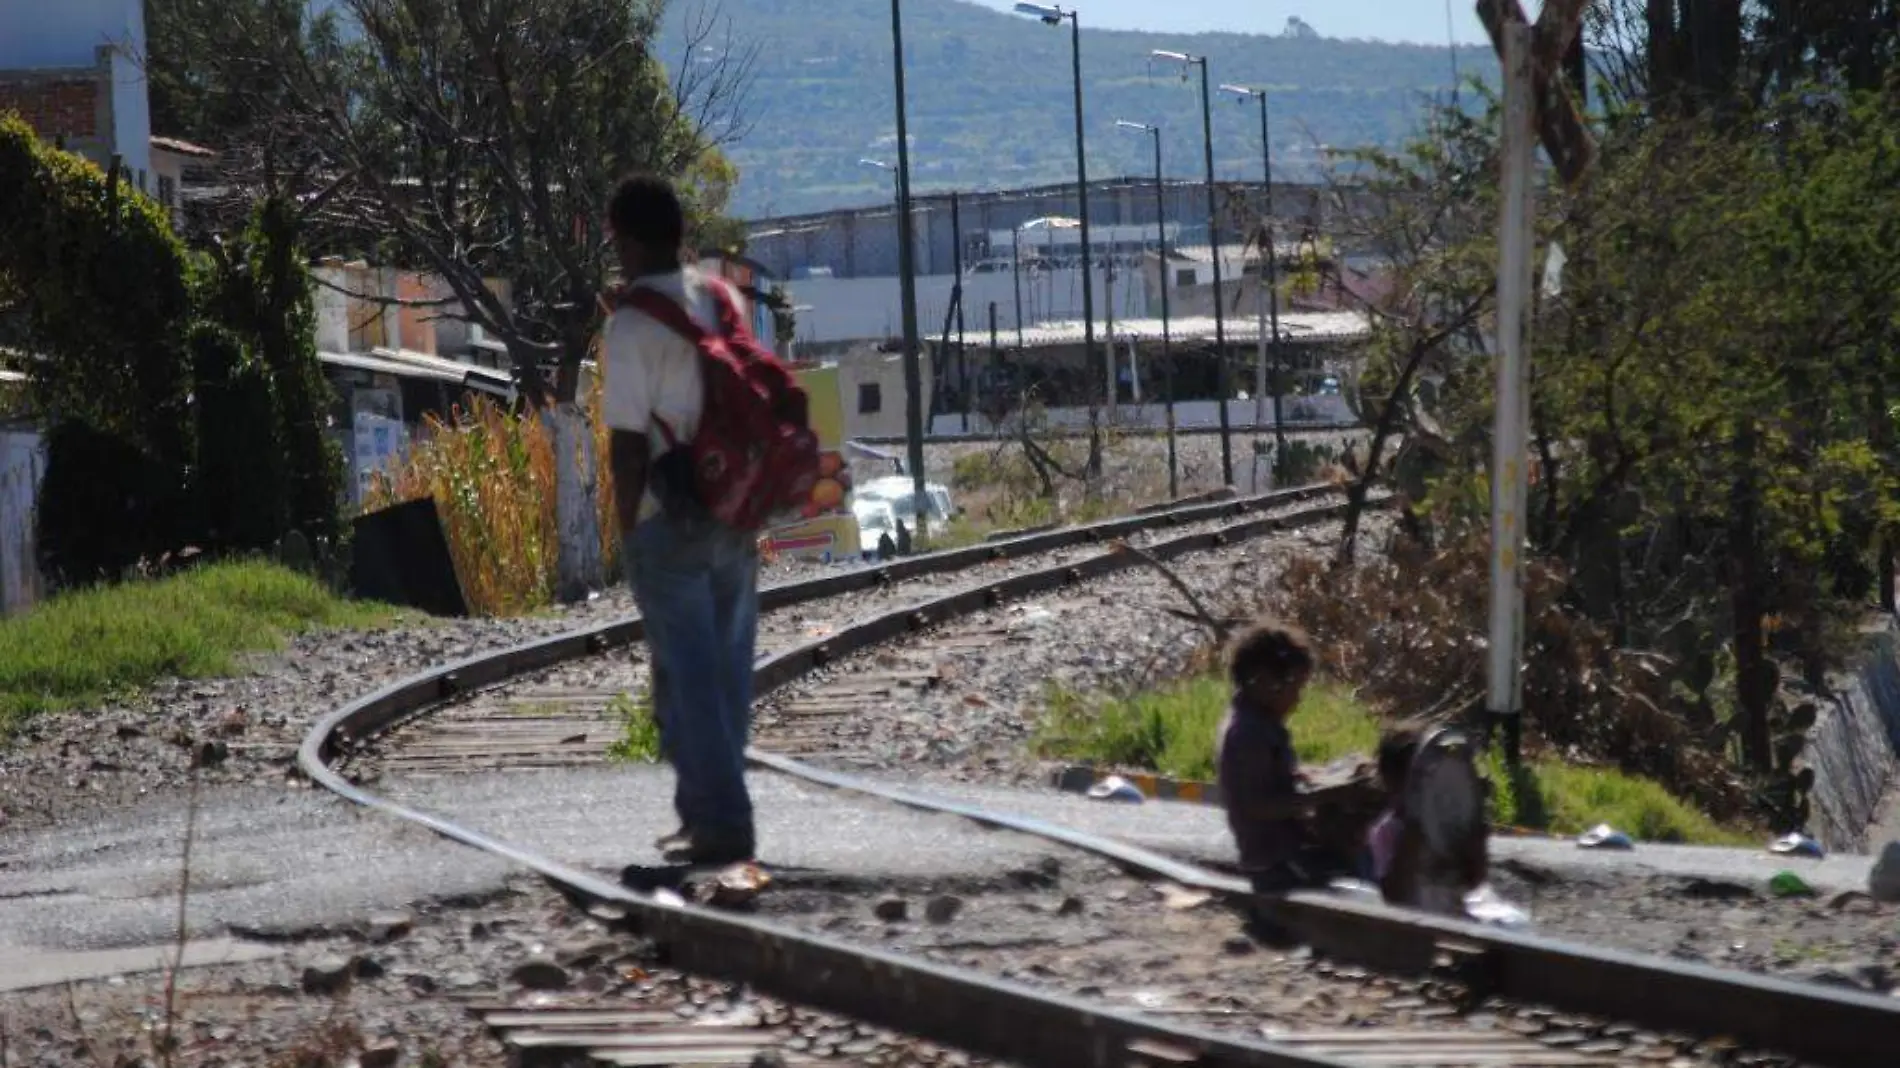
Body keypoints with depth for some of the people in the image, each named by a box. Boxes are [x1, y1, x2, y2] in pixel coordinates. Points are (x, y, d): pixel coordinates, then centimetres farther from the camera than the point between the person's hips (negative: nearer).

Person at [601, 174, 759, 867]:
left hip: (669, 523, -6)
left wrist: (627, 527, -6)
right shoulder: (722, 301, 8)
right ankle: (706, 809, 21)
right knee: (727, 668, 12)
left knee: (687, 676, -2)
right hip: (735, 517, 6)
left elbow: (629, 440, -16)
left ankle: (721, 822, -6)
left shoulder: (631, 324, -13)